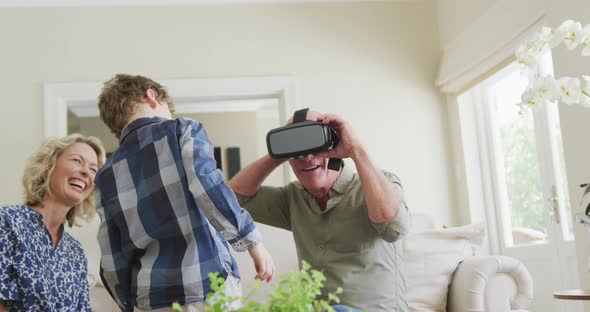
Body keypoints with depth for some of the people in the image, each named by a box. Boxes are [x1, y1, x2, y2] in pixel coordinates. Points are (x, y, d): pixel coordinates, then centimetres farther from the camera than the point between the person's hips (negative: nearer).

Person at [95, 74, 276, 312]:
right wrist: (254, 243, -12)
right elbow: (209, 191, -19)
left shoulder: (107, 176, 12)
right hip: (208, 287, -4)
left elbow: (112, 263, 10)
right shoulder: (183, 131, 0)